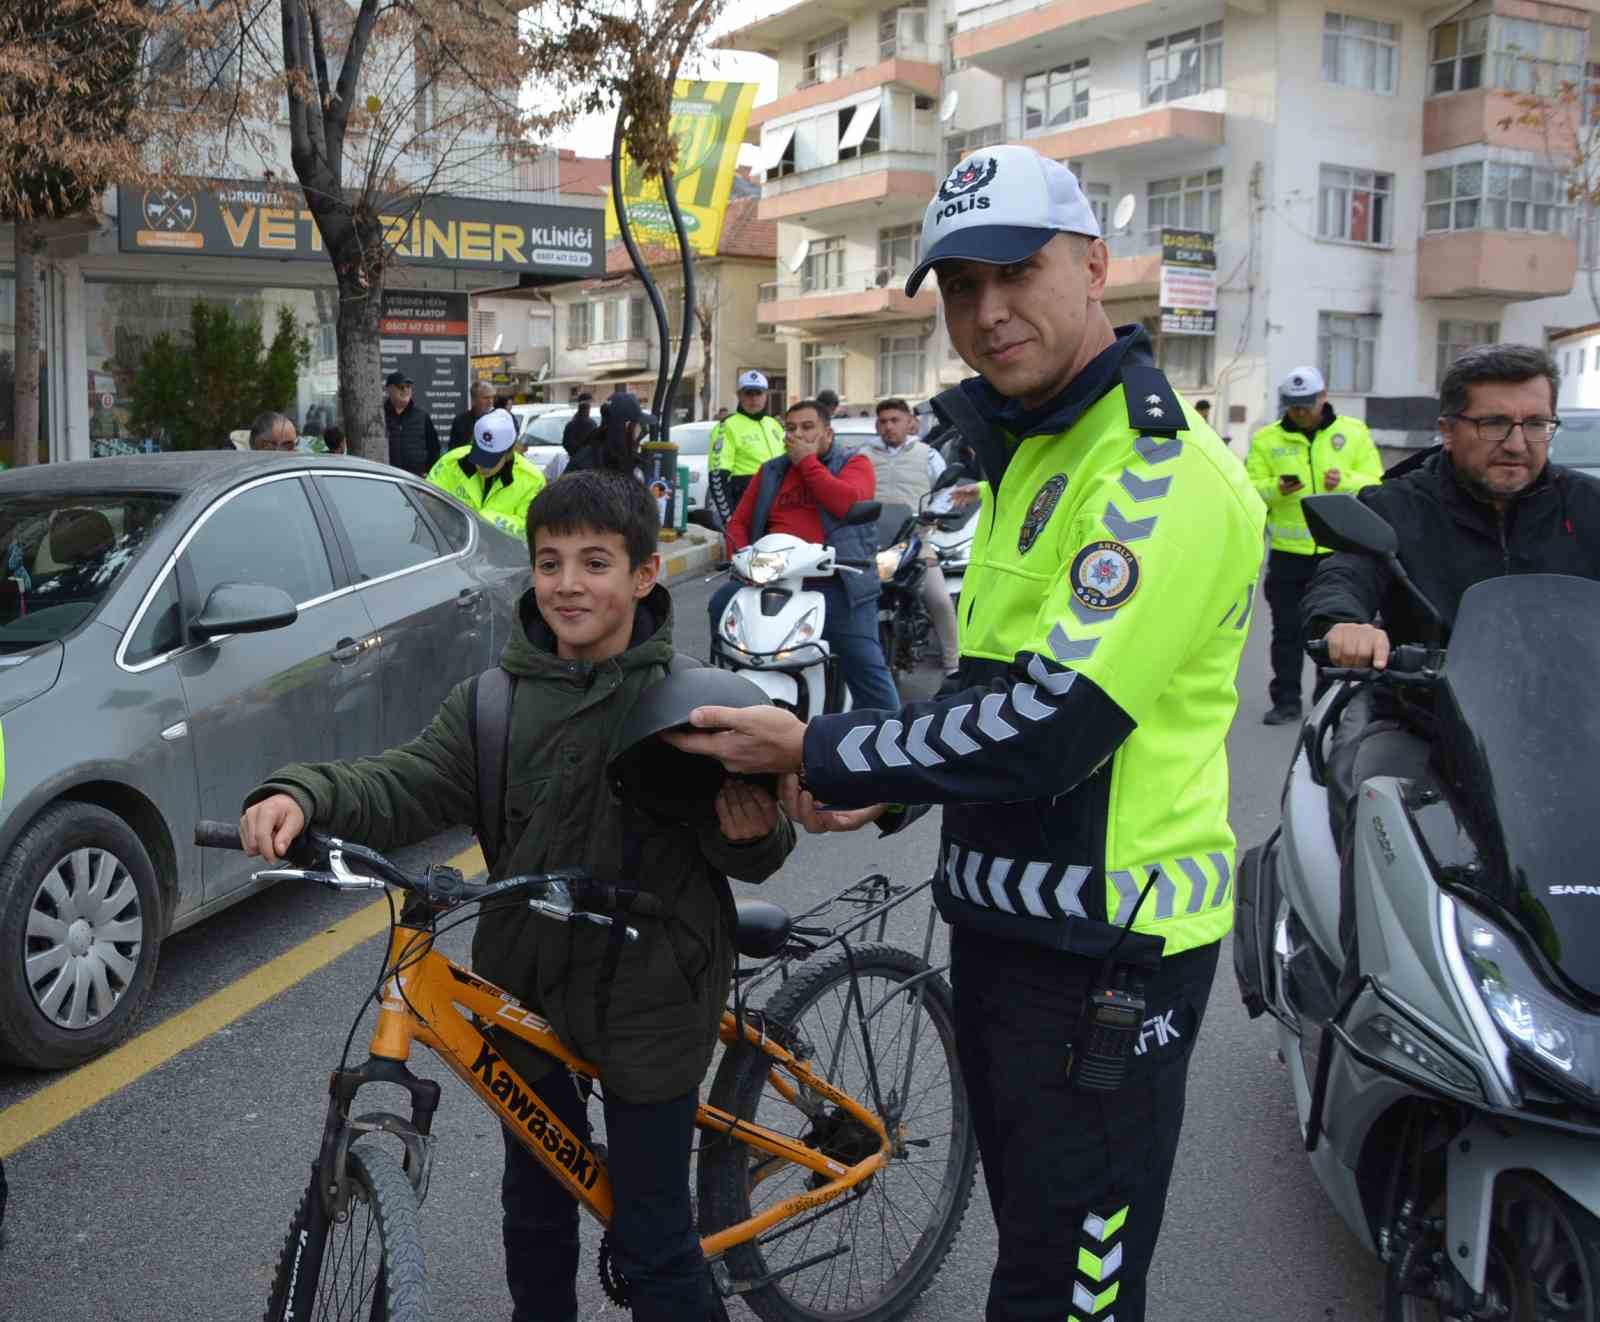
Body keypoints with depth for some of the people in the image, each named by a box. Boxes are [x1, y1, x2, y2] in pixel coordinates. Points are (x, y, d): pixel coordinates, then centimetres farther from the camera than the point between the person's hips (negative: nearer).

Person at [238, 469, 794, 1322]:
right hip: (529, 991, 4)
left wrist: (751, 834, -28)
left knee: (651, 1237, 7)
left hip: (646, 1002, -4)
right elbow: (408, 783, -13)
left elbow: (749, 855, -5)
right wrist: (304, 796, -32)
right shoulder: (496, 699, -1)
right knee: (534, 1211, 22)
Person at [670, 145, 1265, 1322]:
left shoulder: (1158, 471, -21)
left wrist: (820, 755, -18)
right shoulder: (1030, 452, 12)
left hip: (1105, 950, -10)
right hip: (1008, 913, 10)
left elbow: (1053, 728, -27)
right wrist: (888, 792, 4)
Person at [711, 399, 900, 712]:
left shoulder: (854, 463, 7)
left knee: (866, 666, -13)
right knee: (723, 603, -16)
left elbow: (847, 503, -14)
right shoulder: (771, 472, 19)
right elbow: (739, 522, 16)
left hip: (836, 583, -4)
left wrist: (807, 461, -6)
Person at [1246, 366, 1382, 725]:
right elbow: (1249, 489, 1)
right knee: (1287, 630, 3)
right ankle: (1286, 700, 11)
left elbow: (1376, 485, 2)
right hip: (1288, 551, 0)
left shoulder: (1354, 433, 5)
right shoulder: (1267, 439, 5)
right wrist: (1276, 488, -20)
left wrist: (1345, 481, -18)